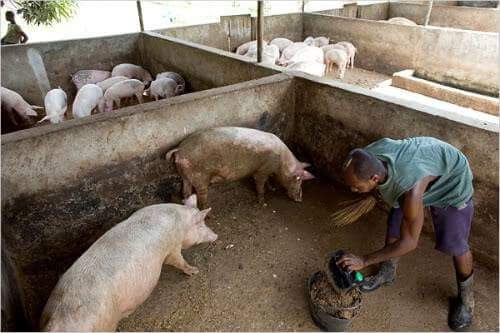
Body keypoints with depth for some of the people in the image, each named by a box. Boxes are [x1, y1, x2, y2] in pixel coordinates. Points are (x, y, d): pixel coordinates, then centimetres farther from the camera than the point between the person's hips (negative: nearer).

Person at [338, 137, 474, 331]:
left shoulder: (410, 189, -47)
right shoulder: (367, 158, -30)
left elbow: (409, 242, -33)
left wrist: (364, 261, -29)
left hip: (451, 181, -5)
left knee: (454, 245, 0)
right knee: (394, 227, 8)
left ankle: (466, 297, 28)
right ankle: (387, 273, 33)